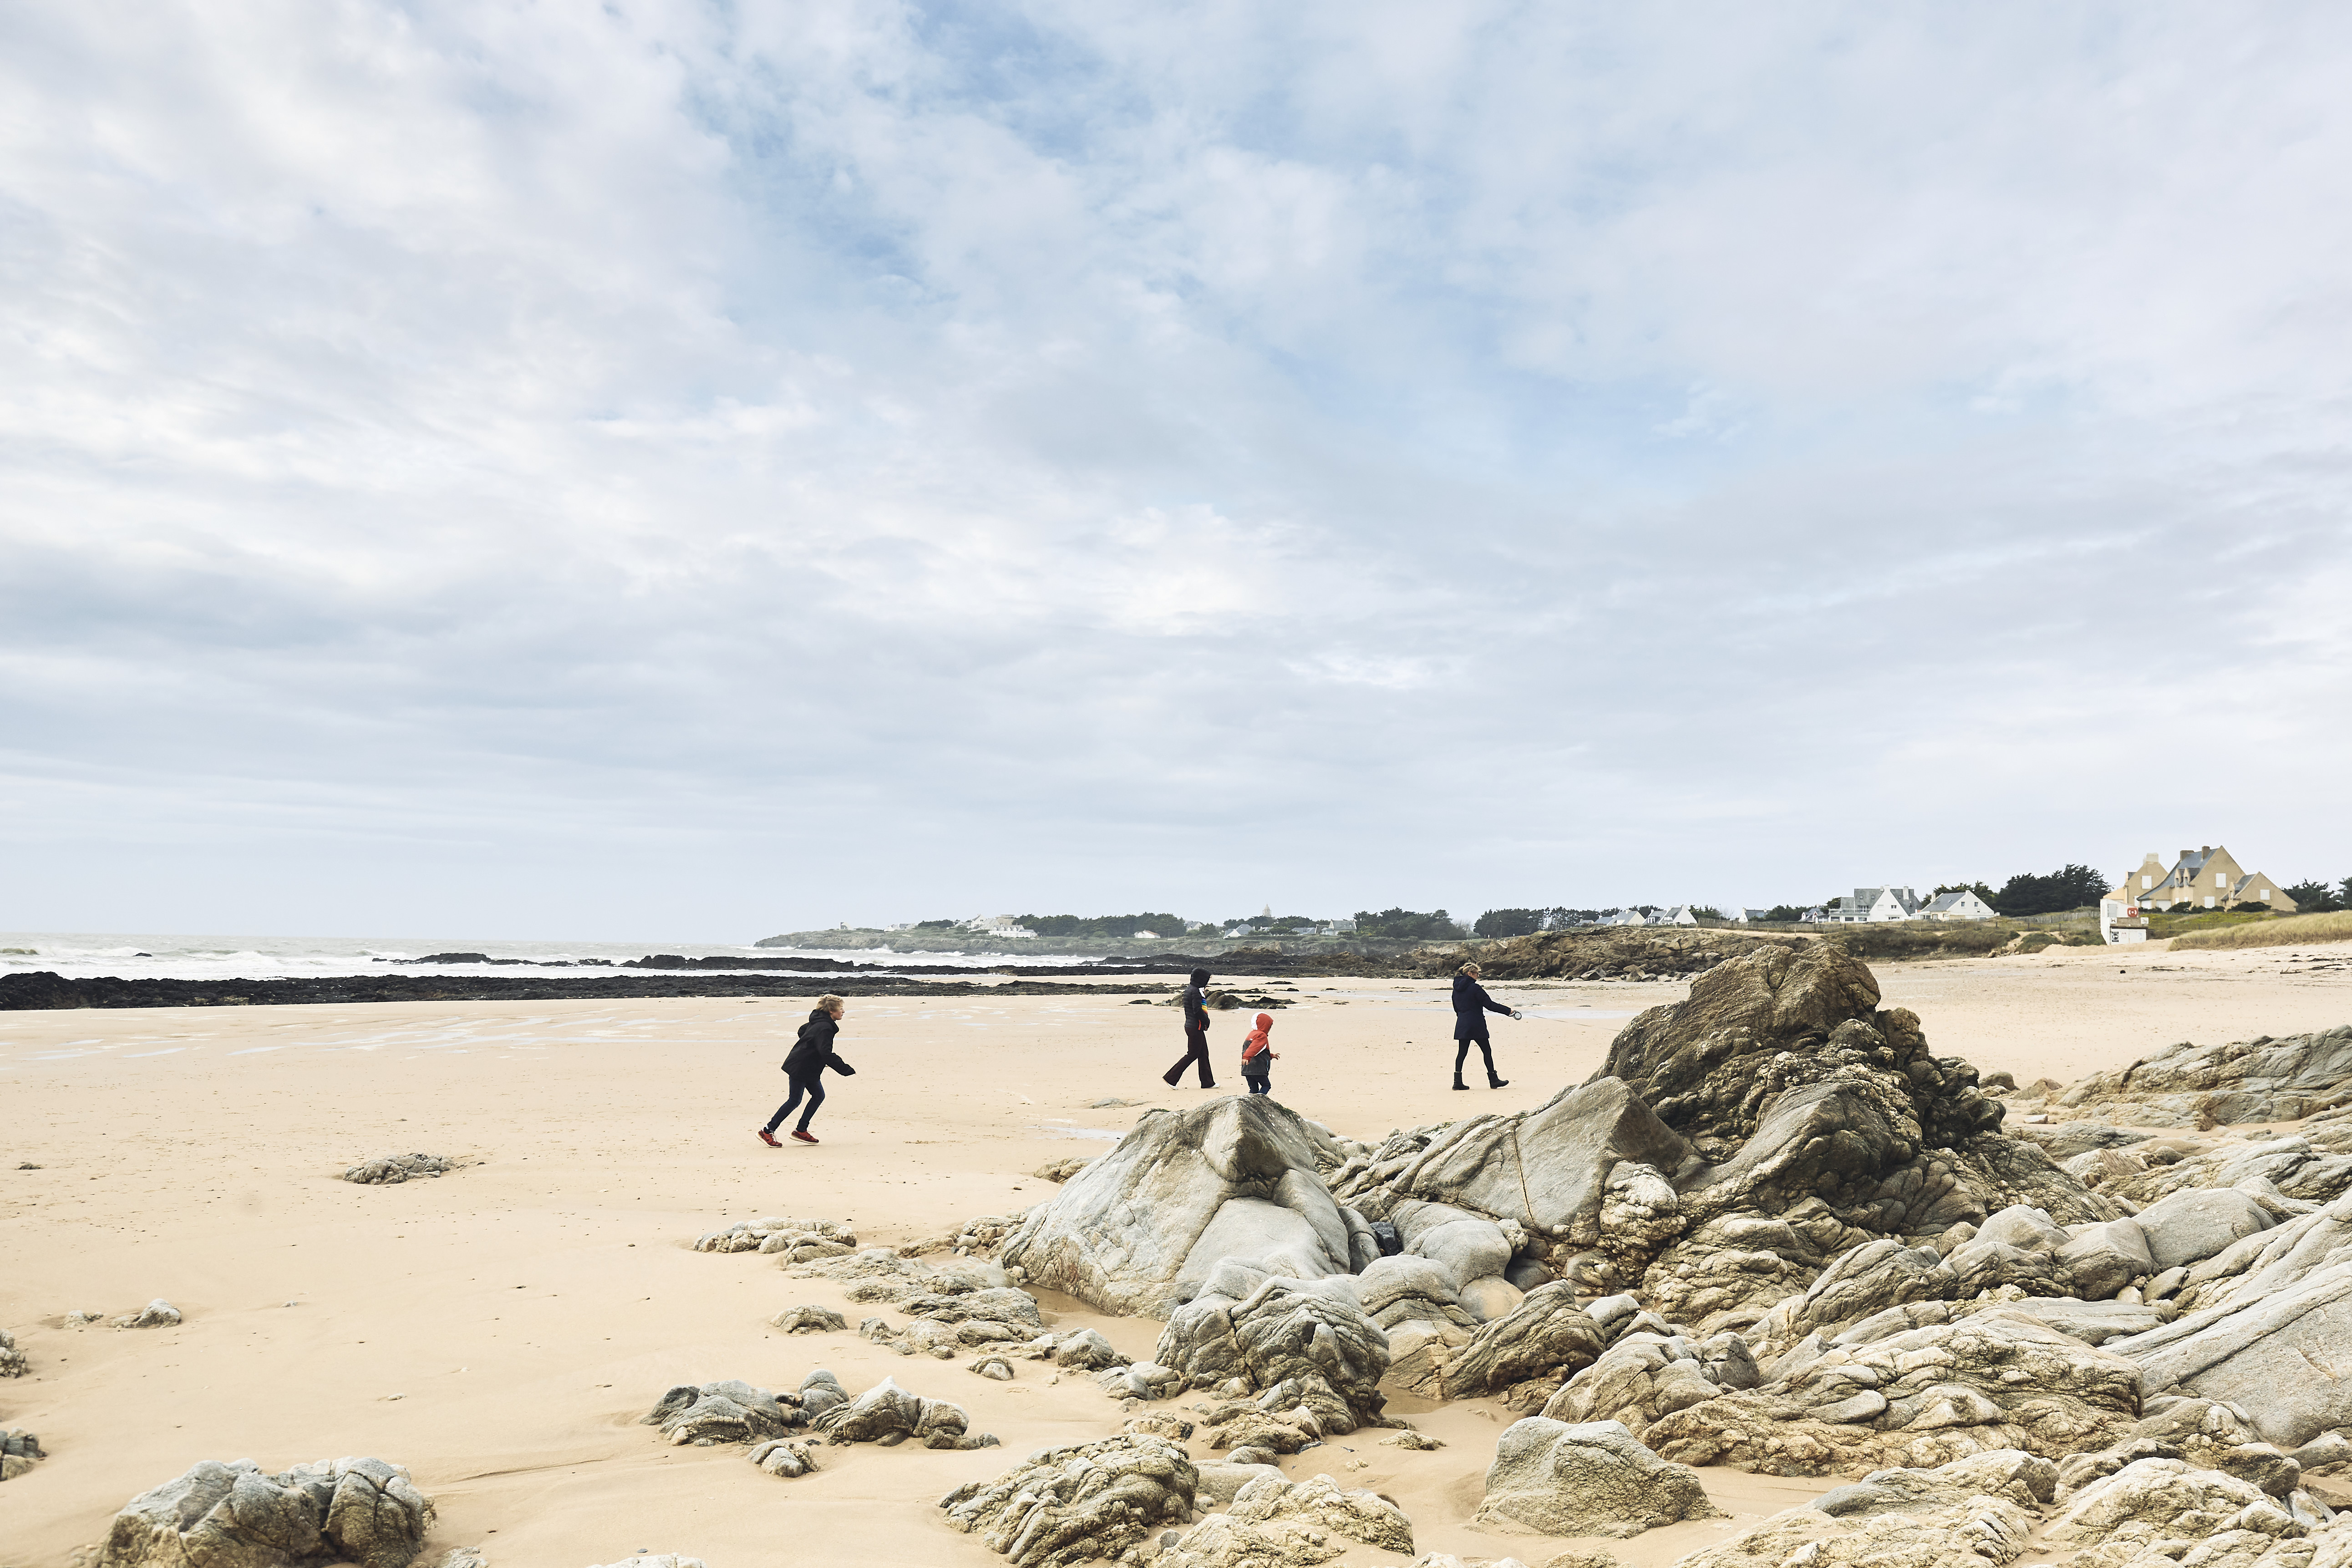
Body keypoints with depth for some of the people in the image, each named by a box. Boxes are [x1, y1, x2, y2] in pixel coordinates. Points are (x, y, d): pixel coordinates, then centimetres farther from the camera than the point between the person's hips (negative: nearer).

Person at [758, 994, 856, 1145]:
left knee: (819, 1096, 9)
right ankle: (767, 1131, 7)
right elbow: (826, 1053, -33)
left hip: (809, 1069, 10)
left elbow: (802, 1030, 24)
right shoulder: (825, 1028, -25)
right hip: (799, 1068, -10)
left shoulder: (818, 1022, 7)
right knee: (795, 1100, -2)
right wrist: (847, 1070, -32)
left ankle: (801, 1130, 15)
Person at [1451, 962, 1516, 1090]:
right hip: (1476, 1025, -7)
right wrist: (1508, 1011, -7)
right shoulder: (1475, 988, -13)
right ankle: (1493, 1080, 11)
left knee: (1462, 1052, 6)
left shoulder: (1457, 988, 9)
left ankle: (1458, 1082, 0)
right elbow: (1490, 1005, -13)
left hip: (1462, 1026, 7)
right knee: (1487, 1051, 5)